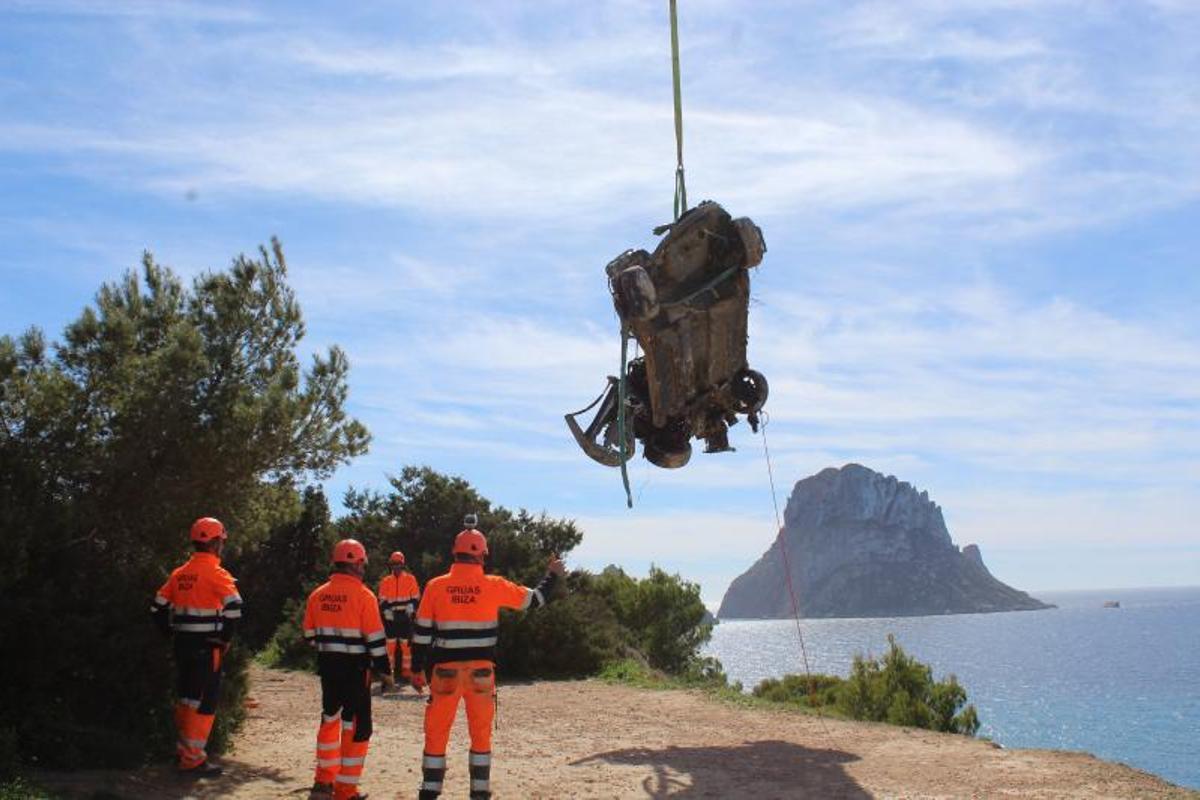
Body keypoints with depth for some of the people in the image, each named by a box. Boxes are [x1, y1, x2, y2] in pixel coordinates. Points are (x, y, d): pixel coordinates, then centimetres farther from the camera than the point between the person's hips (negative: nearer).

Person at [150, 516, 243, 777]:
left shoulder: (180, 573, 10)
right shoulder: (215, 573, -13)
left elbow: (158, 606, 13)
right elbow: (234, 607, -25)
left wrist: (172, 633, 16)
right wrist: (225, 638, -13)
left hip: (183, 645, 8)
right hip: (207, 646, -7)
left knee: (187, 697, 19)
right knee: (204, 702, -2)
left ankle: (183, 750, 31)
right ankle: (193, 760, -1)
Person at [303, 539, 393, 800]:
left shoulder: (318, 594, 4)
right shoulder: (363, 595, -13)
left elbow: (310, 634, 10)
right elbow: (375, 638, -13)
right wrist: (384, 669, -5)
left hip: (327, 664, 6)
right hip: (355, 667, -6)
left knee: (330, 718, 22)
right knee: (356, 726, 2)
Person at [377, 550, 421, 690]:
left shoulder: (410, 579, 3)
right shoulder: (385, 582, 8)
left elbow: (415, 598, 3)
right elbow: (382, 601, 5)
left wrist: (411, 608, -13)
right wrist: (387, 611, -13)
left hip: (405, 618, -1)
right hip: (391, 619, 1)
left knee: (406, 645, 1)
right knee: (390, 645, 1)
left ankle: (406, 672, 7)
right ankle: (389, 671, 7)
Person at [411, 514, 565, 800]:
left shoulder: (436, 586, -4)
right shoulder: (494, 586, -5)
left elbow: (422, 632, -1)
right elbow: (535, 599, 6)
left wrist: (417, 669, 9)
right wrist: (553, 574, 23)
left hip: (445, 669, 0)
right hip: (481, 670, 0)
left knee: (436, 732, 9)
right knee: (481, 733, 12)